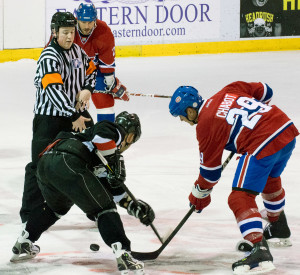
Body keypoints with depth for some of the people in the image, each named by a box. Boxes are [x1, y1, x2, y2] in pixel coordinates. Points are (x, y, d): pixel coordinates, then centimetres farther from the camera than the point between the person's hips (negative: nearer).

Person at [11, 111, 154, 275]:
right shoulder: (116, 131, 15)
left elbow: (113, 188, 38)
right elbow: (102, 133, -11)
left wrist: (133, 206, 32)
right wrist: (114, 162, -3)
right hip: (67, 162, -9)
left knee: (56, 206, 38)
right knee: (104, 208, -1)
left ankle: (23, 245, 41)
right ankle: (123, 256, -14)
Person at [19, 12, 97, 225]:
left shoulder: (77, 51, 6)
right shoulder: (49, 58, -19)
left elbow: (91, 69, 23)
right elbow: (54, 90, -28)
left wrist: (87, 89, 2)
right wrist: (73, 116, -33)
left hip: (77, 114, 7)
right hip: (49, 117, -7)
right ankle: (30, 213, 0)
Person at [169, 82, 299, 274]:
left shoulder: (206, 124, -4)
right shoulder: (227, 92, 14)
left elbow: (210, 168, 3)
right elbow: (264, 91, 21)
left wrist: (200, 194, 19)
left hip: (262, 146, -9)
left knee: (240, 198, -8)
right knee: (269, 179, 35)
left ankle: (259, 249, -24)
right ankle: (279, 228, 57)